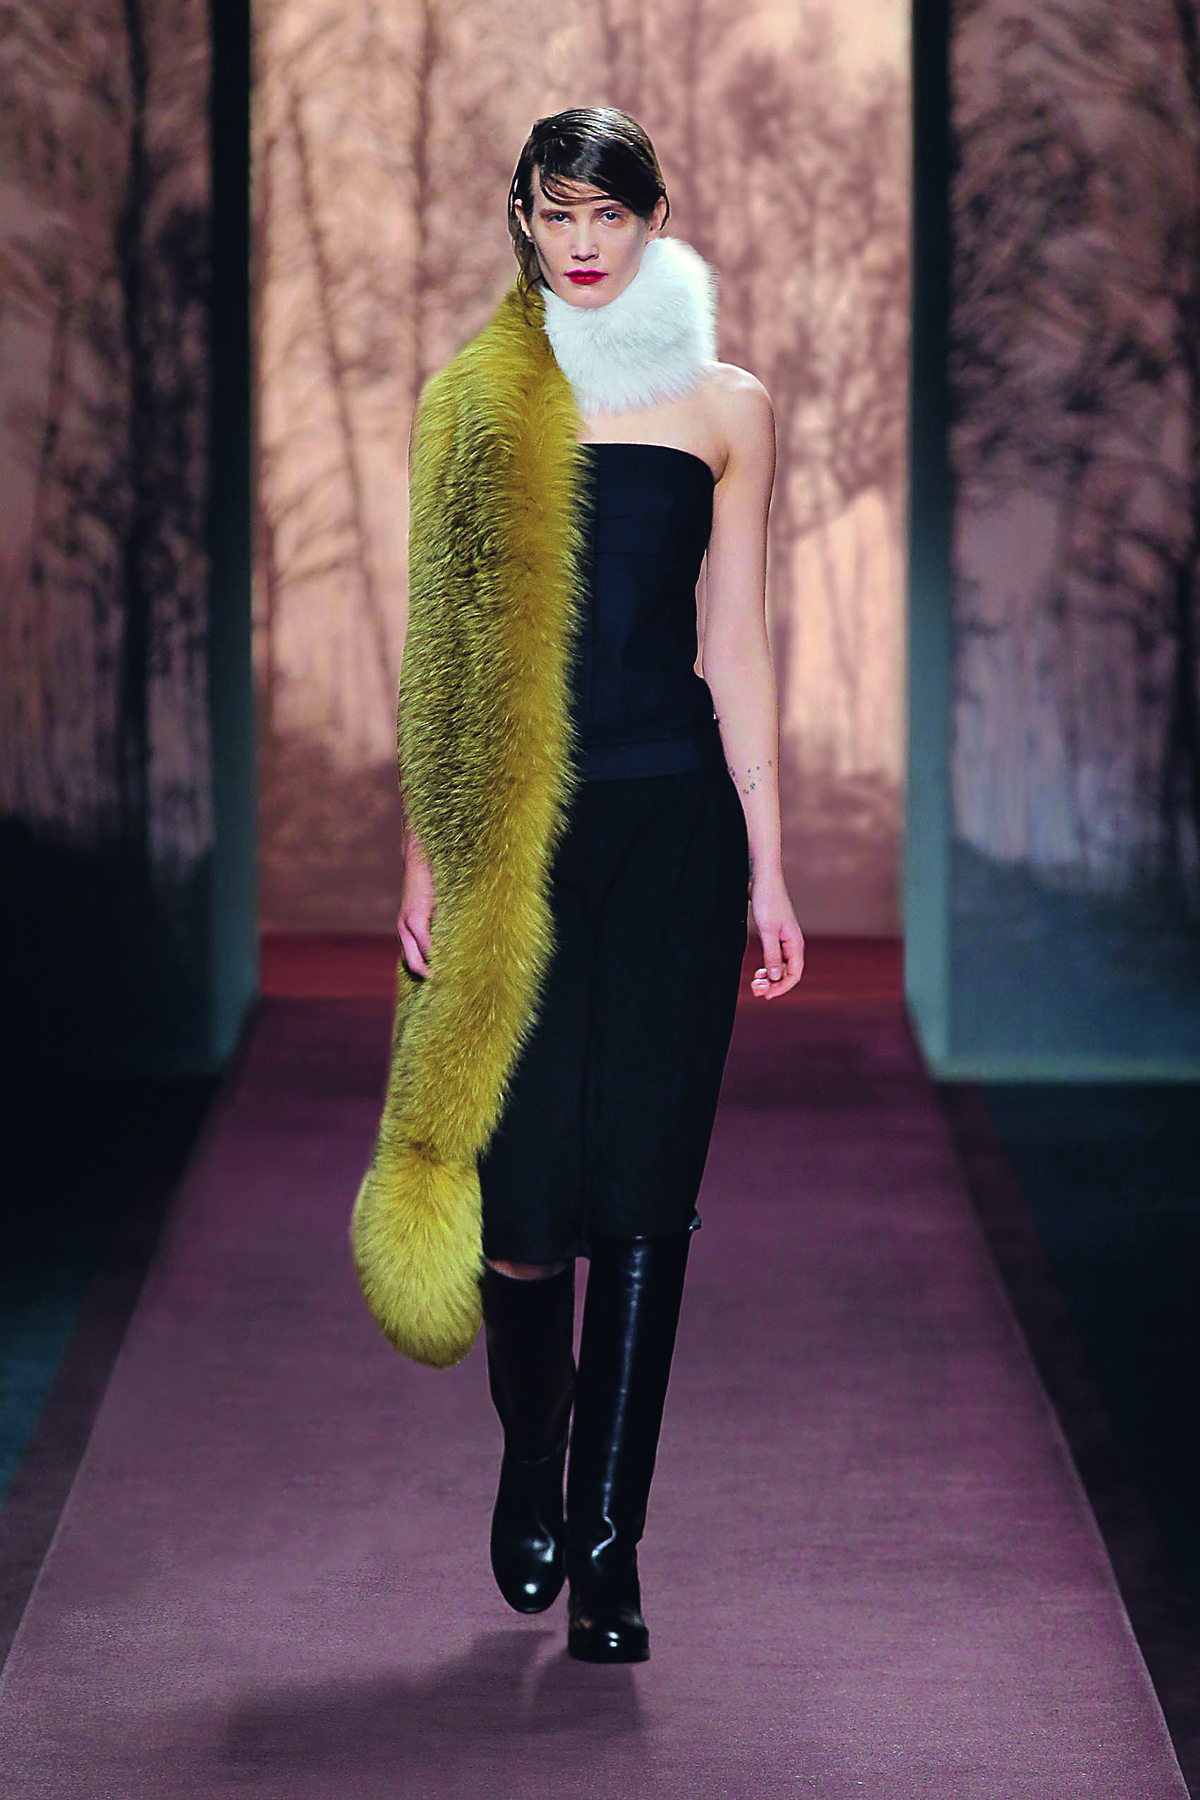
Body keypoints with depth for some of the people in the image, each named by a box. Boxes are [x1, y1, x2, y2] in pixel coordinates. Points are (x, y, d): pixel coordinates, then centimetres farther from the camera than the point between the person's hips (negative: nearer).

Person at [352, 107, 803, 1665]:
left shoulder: (725, 406, 8)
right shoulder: (468, 406, 8)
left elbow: (736, 645, 8)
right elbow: (439, 650, 8)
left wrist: (768, 870, 4)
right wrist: (422, 857, 3)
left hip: (673, 818, 0)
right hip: (511, 825, 0)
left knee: (643, 1184, -3)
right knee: (519, 1177, -2)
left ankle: (606, 1540, 4)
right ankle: (532, 1468, 24)